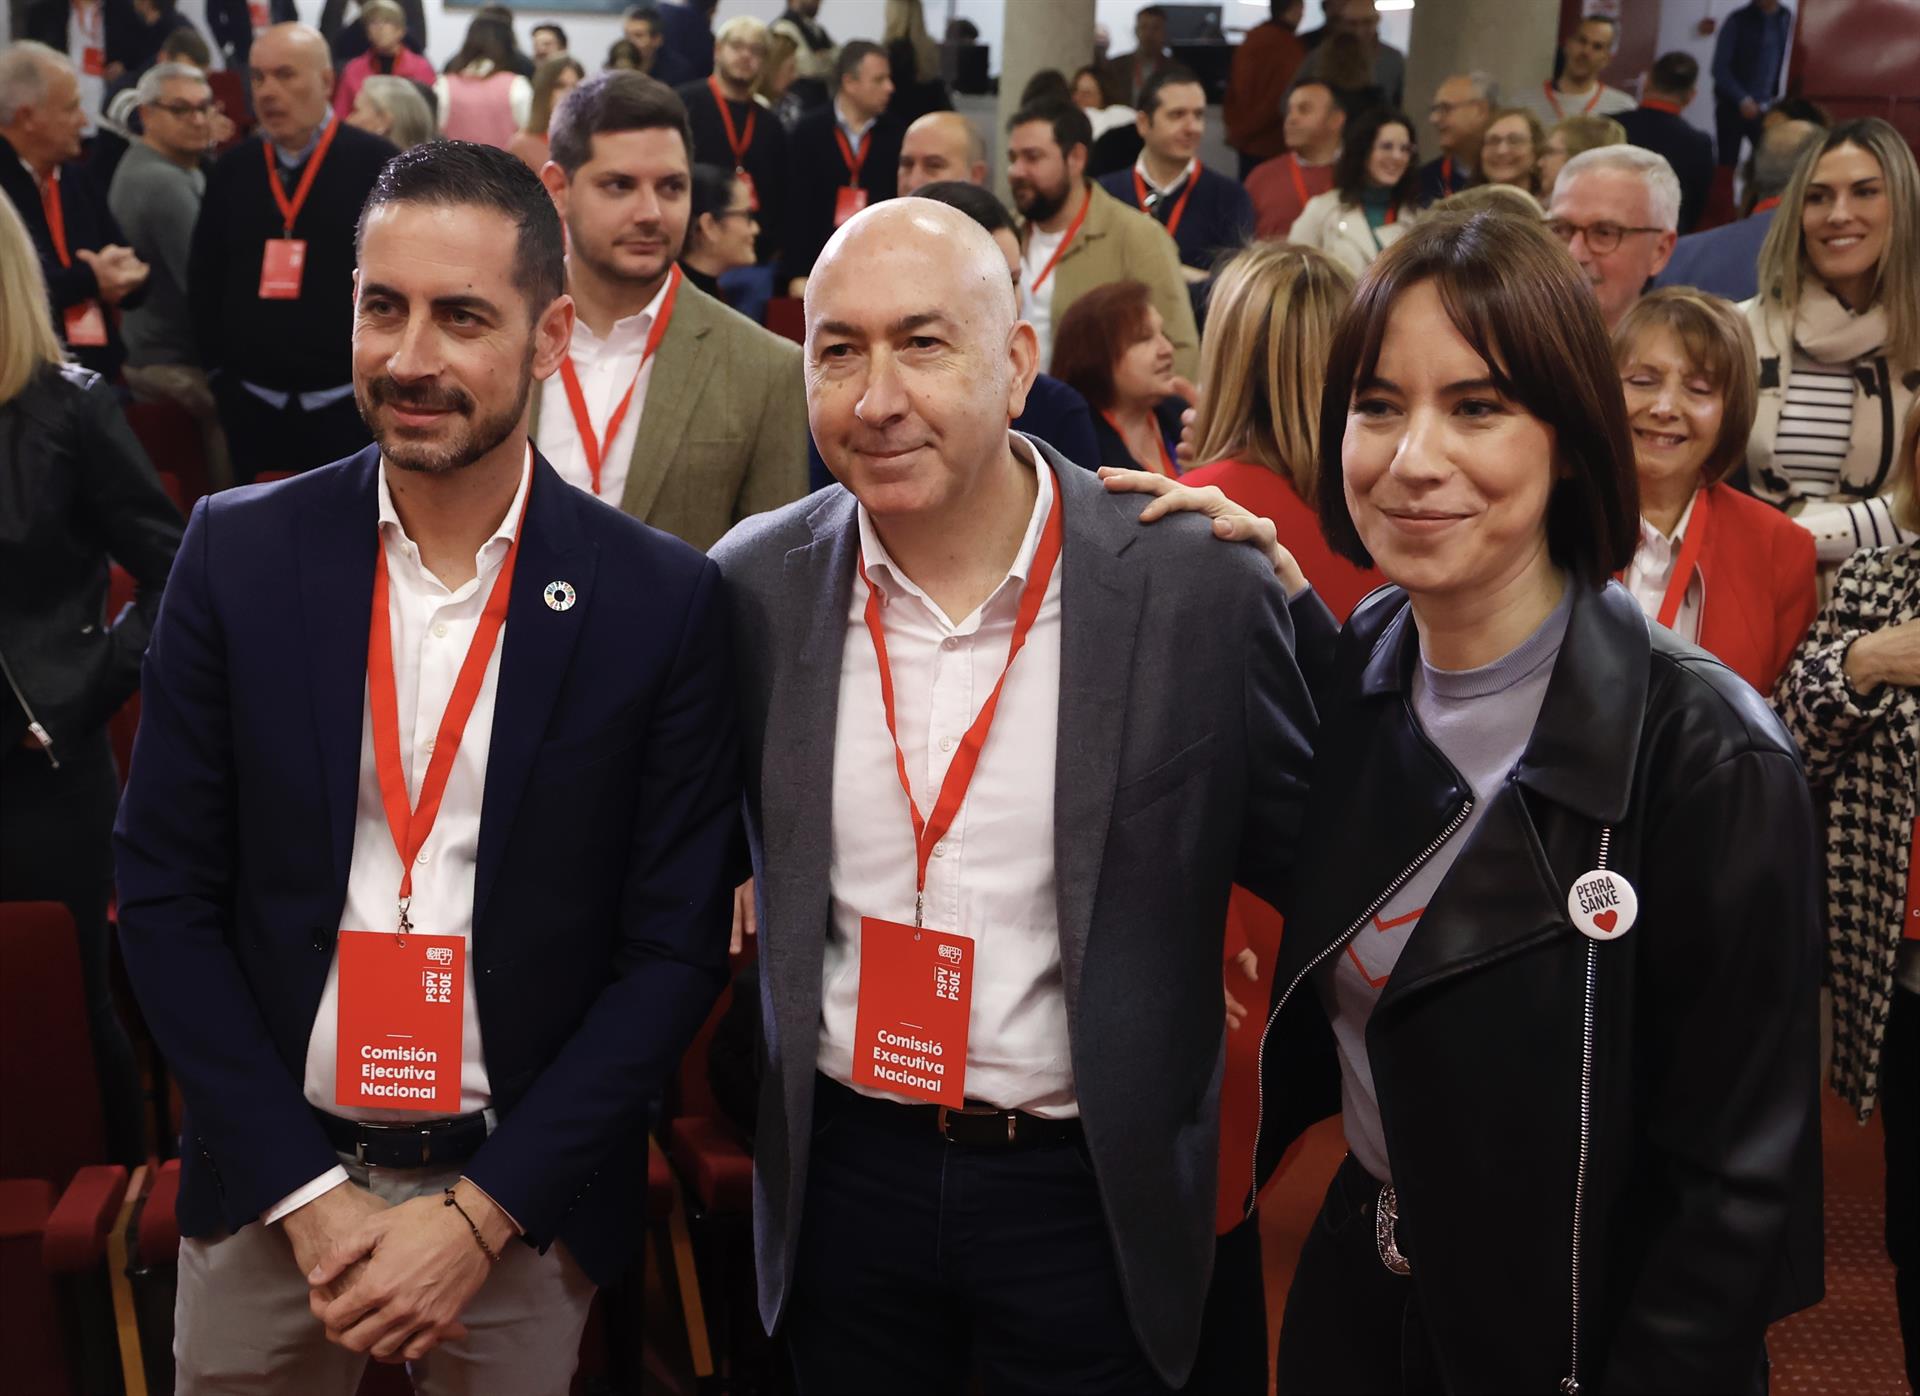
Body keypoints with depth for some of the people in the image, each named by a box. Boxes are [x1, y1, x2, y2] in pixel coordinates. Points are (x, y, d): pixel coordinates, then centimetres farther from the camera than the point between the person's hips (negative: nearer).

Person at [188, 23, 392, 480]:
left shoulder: (375, 164, -5)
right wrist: (218, 367, 8)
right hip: (251, 402, 4)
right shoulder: (232, 169, 7)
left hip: (349, 402, -4)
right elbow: (203, 278, 13)